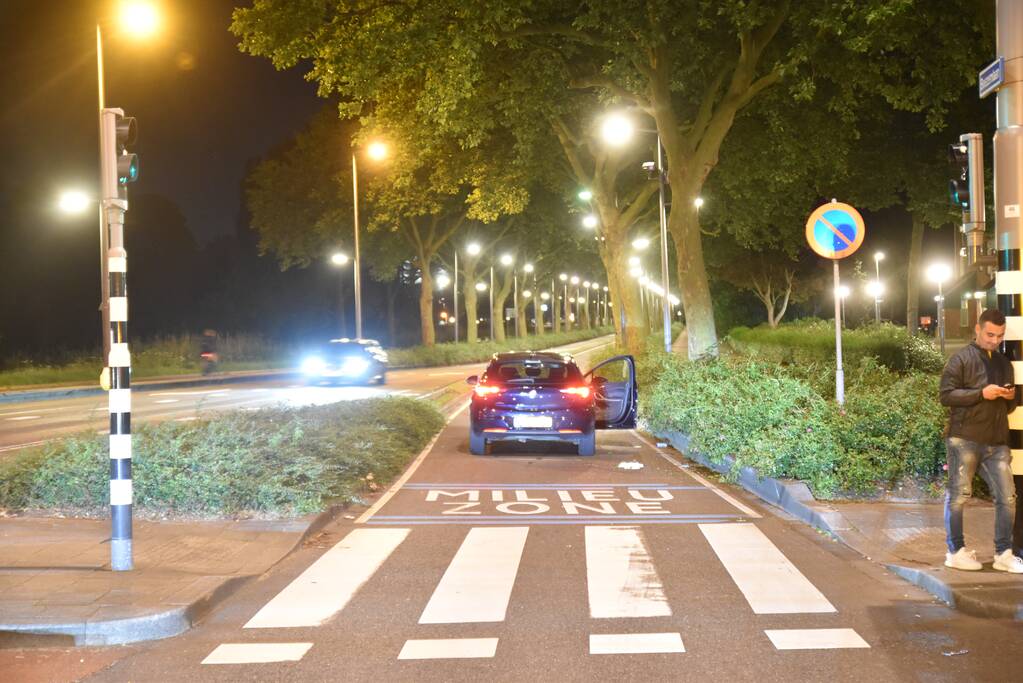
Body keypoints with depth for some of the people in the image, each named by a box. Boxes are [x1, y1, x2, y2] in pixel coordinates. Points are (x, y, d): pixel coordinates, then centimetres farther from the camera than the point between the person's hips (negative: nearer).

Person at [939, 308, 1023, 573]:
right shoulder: (961, 359, -1)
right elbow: (946, 395, -10)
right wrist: (982, 393, -17)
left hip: (997, 442, 6)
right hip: (964, 439, -6)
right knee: (958, 495, 0)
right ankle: (956, 551, 9)